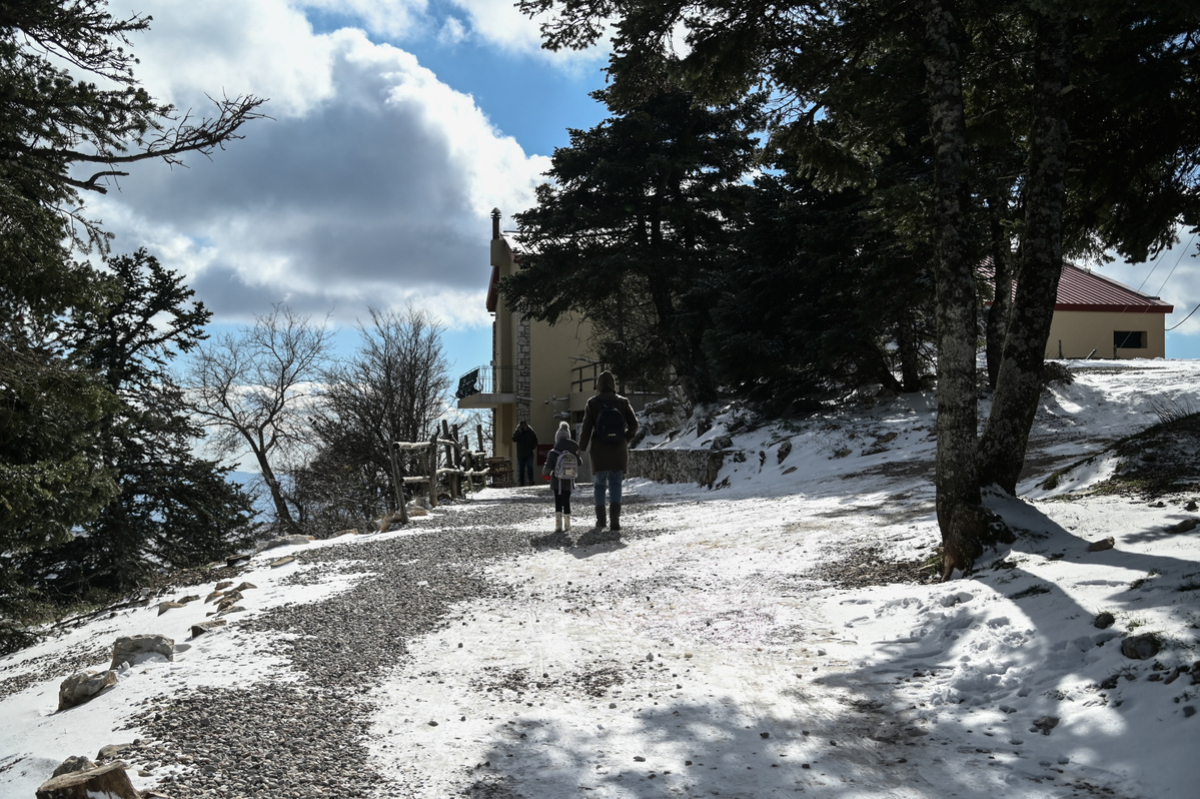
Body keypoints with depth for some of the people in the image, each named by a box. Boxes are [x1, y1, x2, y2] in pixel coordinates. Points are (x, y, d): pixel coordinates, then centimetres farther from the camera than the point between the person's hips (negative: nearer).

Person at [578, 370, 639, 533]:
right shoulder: (623, 402, 1)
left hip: (599, 451, -1)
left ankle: (601, 520, 15)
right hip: (619, 451, 1)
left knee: (600, 484, 13)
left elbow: (586, 428, -6)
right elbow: (634, 425, -1)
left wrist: (582, 448, 2)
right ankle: (615, 521, -8)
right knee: (615, 485, 3)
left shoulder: (593, 403, -4)